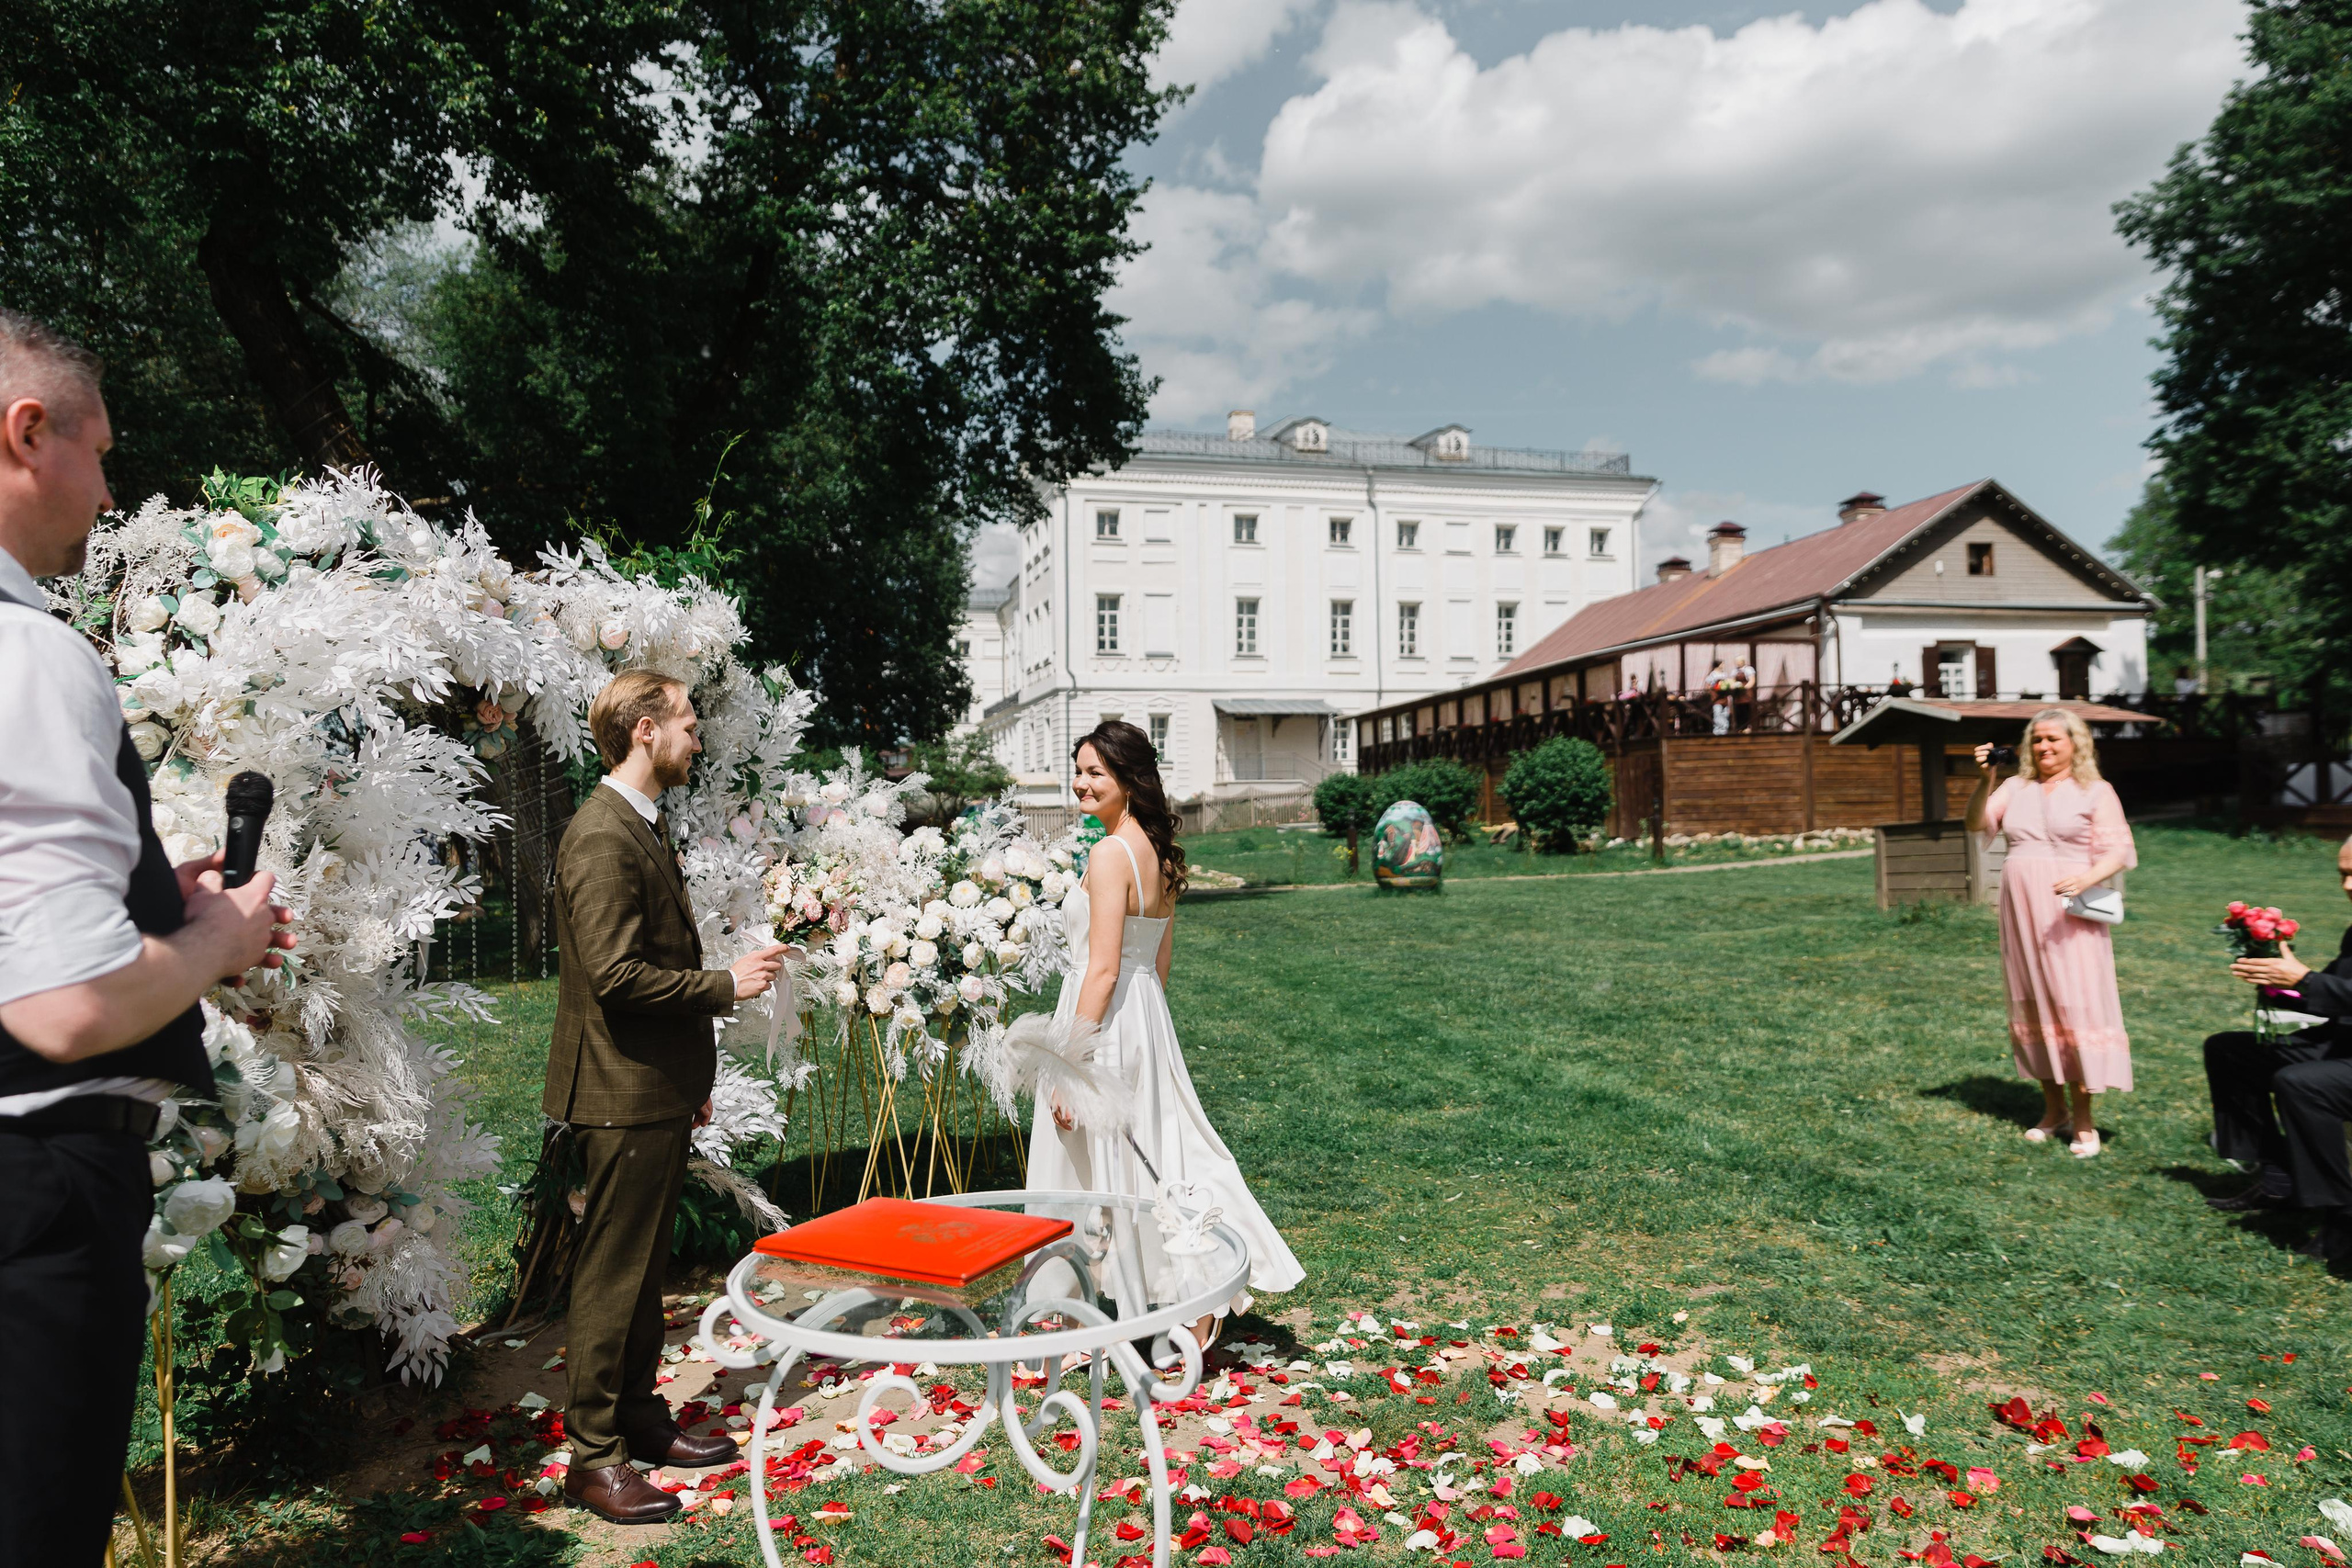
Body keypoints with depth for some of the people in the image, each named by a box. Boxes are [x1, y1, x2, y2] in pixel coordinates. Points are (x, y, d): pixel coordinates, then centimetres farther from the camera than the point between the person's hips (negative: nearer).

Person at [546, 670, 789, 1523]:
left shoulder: (644, 827, 14)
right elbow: (616, 974, -25)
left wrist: (692, 1078, 21)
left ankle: (639, 1416, 31)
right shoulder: (602, 835, -18)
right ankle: (593, 1456, 11)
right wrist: (725, 985, -15)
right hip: (623, 1093, -10)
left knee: (645, 1267, 18)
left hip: (660, 1089, 10)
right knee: (612, 1275, 0)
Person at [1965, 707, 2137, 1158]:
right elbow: (1977, 824, 3)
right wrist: (1984, 780, -11)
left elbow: (2117, 851, -4)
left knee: (2076, 1006, -6)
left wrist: (2086, 878, -23)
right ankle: (2053, 1109, 19)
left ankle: (2084, 1121, 1)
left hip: (2068, 915, -4)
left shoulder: (2096, 792, 3)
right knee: (2033, 1005, 8)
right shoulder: (2016, 788, 13)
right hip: (2020, 913, 4)